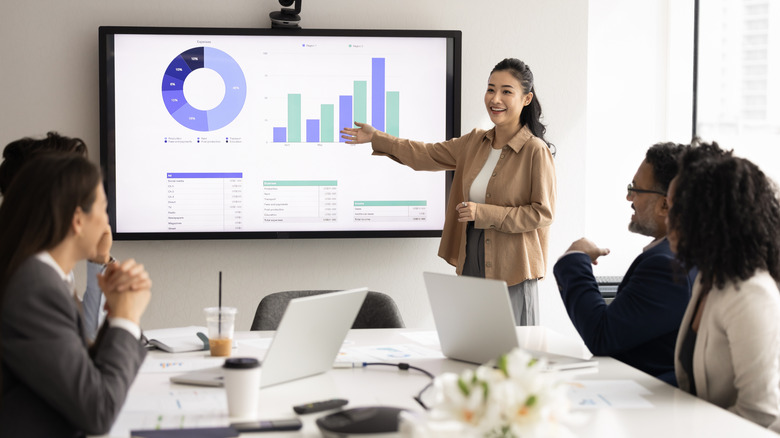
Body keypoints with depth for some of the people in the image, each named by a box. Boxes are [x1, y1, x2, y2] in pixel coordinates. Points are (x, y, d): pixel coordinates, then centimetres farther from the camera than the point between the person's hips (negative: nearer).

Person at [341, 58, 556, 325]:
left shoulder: (535, 152, -10)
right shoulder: (475, 143, 10)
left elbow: (543, 213, -12)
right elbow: (428, 155, 21)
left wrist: (484, 213, -16)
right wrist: (376, 138, 22)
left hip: (512, 272, -6)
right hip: (471, 265, 6)